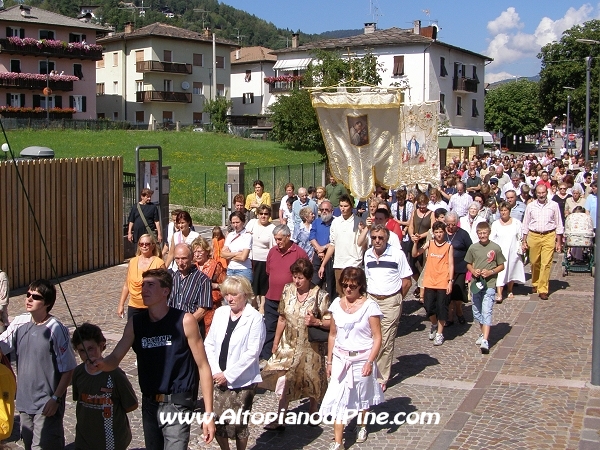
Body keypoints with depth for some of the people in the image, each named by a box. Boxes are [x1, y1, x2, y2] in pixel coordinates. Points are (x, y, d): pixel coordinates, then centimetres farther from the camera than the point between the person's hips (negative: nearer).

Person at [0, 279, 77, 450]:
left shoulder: (56, 330, -17)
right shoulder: (19, 323, 0)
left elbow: (68, 369, -14)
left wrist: (55, 398, -15)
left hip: (47, 404, -6)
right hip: (24, 400, 6)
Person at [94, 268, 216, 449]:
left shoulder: (185, 321, -12)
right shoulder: (135, 323, 1)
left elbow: (203, 367, -10)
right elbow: (114, 359, -1)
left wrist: (208, 414, -11)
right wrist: (102, 364, -27)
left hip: (176, 404, -5)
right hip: (149, 404, 5)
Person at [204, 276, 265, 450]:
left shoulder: (255, 318, -10)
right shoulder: (220, 313, 6)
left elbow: (252, 352, -14)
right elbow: (210, 343, 7)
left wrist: (228, 375, -14)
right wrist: (215, 372, -5)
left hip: (242, 381, -4)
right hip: (218, 379, 4)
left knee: (238, 423, 2)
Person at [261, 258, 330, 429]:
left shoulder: (320, 296, -16)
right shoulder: (288, 290, -3)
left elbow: (330, 322, -12)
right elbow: (282, 318, 7)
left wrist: (316, 322, -30)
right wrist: (276, 341, 11)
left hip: (310, 346, -3)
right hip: (288, 344, 3)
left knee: (311, 380, 13)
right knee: (283, 378, -6)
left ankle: (313, 409, 40)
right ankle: (280, 419, -1)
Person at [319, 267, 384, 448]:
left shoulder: (369, 306, -13)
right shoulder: (337, 304, 0)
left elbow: (377, 338, -11)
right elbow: (332, 335, 7)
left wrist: (370, 362, -19)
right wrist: (329, 361, 8)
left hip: (362, 359, -3)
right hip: (340, 359, 3)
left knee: (362, 396, 16)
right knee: (338, 399, -3)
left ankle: (361, 426, 43)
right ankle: (337, 443, 1)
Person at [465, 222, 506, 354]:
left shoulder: (495, 248, -5)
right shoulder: (473, 248, 3)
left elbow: (501, 266, 2)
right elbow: (468, 264, 14)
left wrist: (491, 272, -14)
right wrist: (473, 271, -7)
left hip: (489, 284, -4)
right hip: (476, 284, 4)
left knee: (487, 312, -12)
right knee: (477, 312, 14)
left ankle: (485, 341, -18)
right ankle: (483, 333, 35)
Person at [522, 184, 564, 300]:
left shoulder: (554, 205, 2)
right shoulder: (530, 206, 6)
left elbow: (559, 225, 6)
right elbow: (525, 224, 11)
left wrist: (559, 242, 3)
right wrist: (524, 241, 7)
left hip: (549, 236, -2)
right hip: (533, 236, 2)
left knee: (546, 264, -8)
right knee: (534, 263, 10)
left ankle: (543, 290, -4)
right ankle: (535, 284, 32)